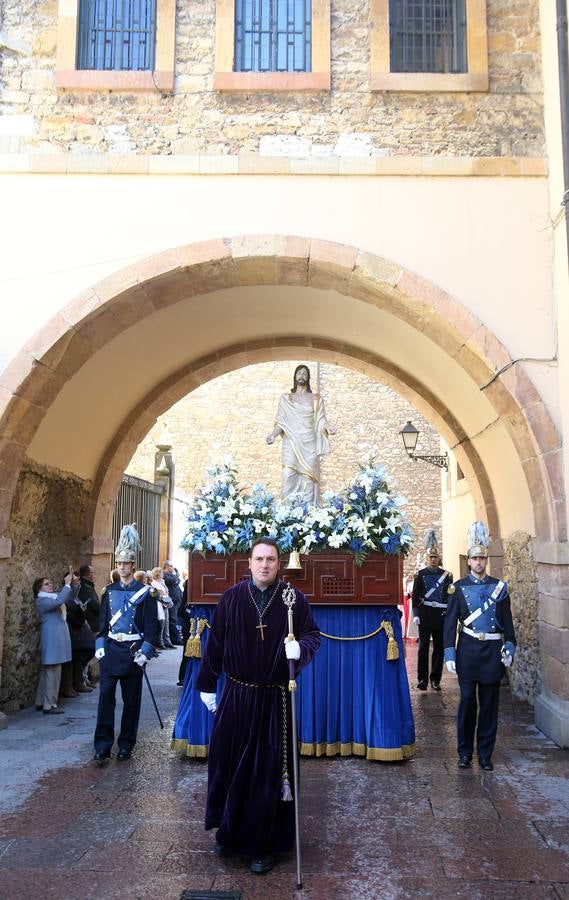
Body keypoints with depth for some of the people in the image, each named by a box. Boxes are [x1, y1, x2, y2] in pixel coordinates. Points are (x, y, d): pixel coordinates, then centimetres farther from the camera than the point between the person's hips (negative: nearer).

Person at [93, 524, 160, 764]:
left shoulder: (144, 591, -3)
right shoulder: (109, 591, 8)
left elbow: (151, 624, -6)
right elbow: (103, 621, 10)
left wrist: (145, 652, -12)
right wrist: (100, 646, 0)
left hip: (133, 650, -2)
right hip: (110, 649, 3)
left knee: (131, 699, 6)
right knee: (105, 696, -4)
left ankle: (126, 744, 18)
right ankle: (103, 746, 1)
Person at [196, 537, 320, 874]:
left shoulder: (294, 599, -6)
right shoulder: (232, 598, -3)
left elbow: (313, 635, -2)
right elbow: (215, 643, 3)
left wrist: (300, 647, -24)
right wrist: (207, 685, 6)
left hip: (274, 699, -1)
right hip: (235, 696, 2)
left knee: (268, 770, 5)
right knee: (228, 764, 11)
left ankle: (263, 845, 21)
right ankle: (229, 831, 34)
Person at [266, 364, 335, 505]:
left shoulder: (316, 399, 12)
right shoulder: (285, 399, 13)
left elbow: (320, 420, 4)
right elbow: (281, 422, 8)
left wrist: (327, 427, -18)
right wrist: (273, 434, -11)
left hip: (309, 445, 0)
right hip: (291, 445, 0)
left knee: (308, 478, -5)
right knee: (288, 477, -12)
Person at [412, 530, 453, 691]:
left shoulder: (446, 574, 8)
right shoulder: (420, 574, 4)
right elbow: (415, 596, 1)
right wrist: (416, 614, -7)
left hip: (442, 615, 2)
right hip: (425, 614, -2)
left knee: (439, 647, 5)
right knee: (424, 647, 1)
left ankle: (435, 679, 13)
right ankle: (422, 679, 6)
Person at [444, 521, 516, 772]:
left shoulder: (499, 587, 5)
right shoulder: (458, 588, 0)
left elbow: (507, 621, 8)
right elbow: (450, 622, -1)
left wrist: (509, 648, -2)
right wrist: (450, 654, -6)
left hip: (493, 651, 2)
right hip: (468, 650, -1)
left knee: (489, 703, 7)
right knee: (467, 702, 2)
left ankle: (485, 754, 17)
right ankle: (465, 753, 15)